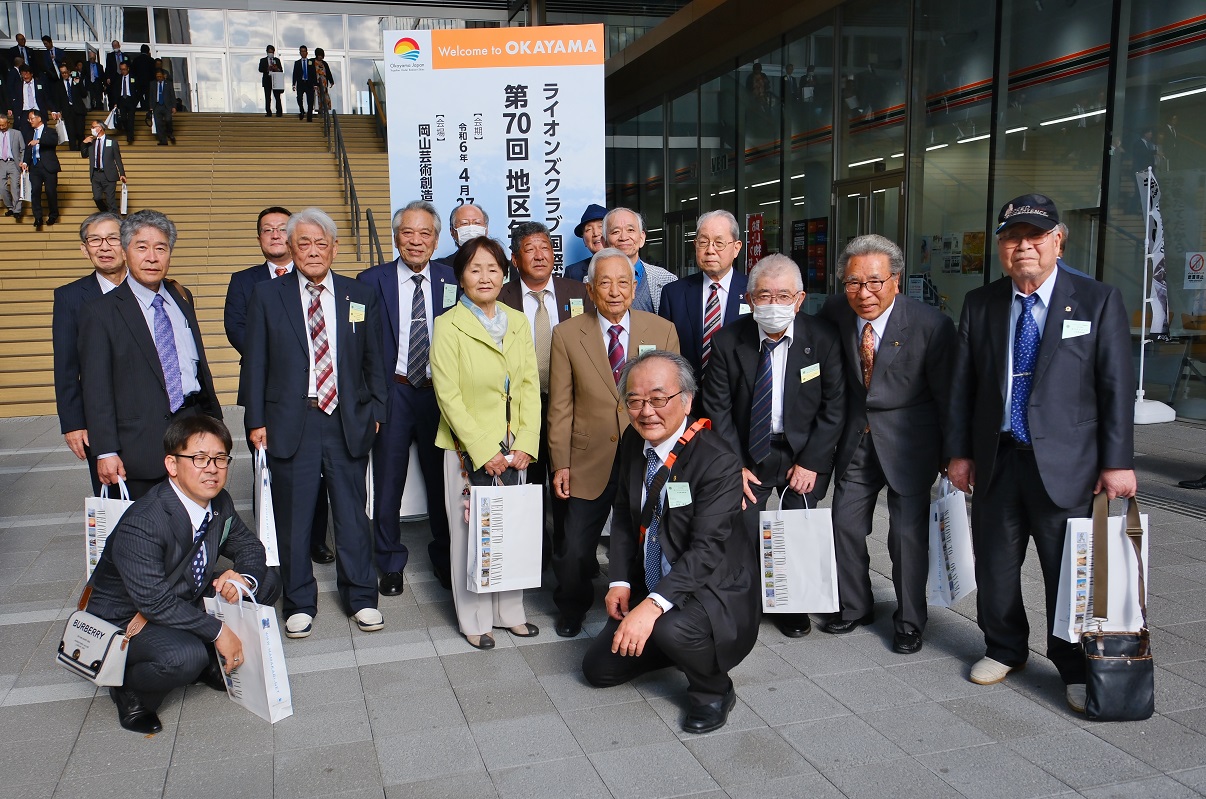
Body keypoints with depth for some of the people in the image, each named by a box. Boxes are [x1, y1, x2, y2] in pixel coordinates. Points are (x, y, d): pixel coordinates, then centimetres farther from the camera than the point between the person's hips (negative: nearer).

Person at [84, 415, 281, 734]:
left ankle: (209, 661, 8)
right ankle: (130, 690, -2)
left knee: (265, 582, -5)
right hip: (125, 621, -7)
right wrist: (218, 630, -27)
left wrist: (243, 578, -19)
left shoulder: (220, 504, -9)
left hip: (185, 601, 7)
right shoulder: (140, 526, -31)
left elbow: (250, 546, 5)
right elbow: (155, 602, -31)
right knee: (184, 657, -36)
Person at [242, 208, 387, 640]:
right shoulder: (267, 296, 3)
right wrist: (256, 420, -2)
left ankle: (361, 598, 23)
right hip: (291, 423, -1)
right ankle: (299, 603, 23)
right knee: (293, 518, 7)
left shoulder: (360, 296, 7)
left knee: (353, 514, 8)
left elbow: (373, 362, 10)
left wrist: (375, 412, 5)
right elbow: (254, 363, 3)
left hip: (348, 422, 1)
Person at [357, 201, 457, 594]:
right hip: (392, 394, -1)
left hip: (440, 393, 1)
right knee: (388, 484, 9)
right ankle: (391, 563, 27)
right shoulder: (371, 281, 0)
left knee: (442, 481, 10)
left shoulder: (452, 280, 3)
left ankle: (444, 559, 29)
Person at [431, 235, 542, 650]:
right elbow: (448, 395, -11)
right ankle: (474, 619, 20)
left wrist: (525, 444, -4)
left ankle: (509, 611, 26)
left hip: (513, 449, 4)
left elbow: (530, 387, 7)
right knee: (471, 531, 4)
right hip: (468, 450, -4)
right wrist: (484, 452, -14)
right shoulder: (448, 325, -7)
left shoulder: (518, 323, 8)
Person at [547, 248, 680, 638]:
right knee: (575, 550, 6)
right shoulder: (567, 334, -2)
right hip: (589, 463, 0)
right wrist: (560, 463, -3)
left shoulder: (662, 331, 0)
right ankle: (571, 609, 35)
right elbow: (561, 405, 0)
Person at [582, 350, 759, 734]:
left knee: (671, 629, -37)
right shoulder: (634, 443, -2)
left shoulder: (717, 462, -25)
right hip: (649, 588, 7)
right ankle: (687, 645, 29)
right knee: (598, 669, 10)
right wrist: (620, 581, -3)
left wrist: (653, 605, -41)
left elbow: (706, 550, -31)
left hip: (715, 592, -7)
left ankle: (713, 691, -4)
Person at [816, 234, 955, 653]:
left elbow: (948, 395, -11)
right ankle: (855, 607, 32)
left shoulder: (930, 325, -21)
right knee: (845, 524, 10)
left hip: (909, 441, -4)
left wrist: (953, 456, -5)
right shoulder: (835, 312, -10)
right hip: (856, 436, 4)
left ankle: (909, 622, 22)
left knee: (908, 532, 2)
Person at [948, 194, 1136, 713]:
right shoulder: (980, 305, 6)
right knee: (994, 564, 13)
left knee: (1071, 570, 3)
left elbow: (1117, 386, -3)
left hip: (1065, 463, -3)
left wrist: (1118, 461, -7)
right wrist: (961, 452, 4)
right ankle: (1005, 650, 34)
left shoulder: (1098, 301, -2)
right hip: (997, 459, 3)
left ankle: (1077, 670, 22)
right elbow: (962, 384, 8)